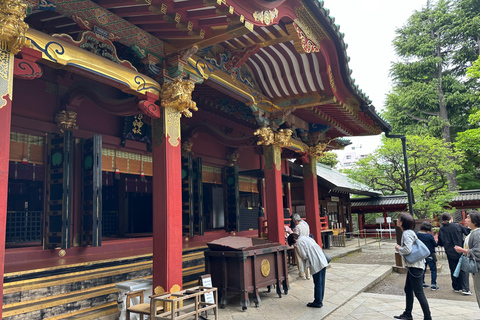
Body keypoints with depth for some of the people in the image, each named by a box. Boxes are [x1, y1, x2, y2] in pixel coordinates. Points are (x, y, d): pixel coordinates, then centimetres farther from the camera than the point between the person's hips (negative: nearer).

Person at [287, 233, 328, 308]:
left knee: (317, 283, 1)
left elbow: (304, 256, -11)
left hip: (316, 264, -9)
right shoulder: (306, 238, 19)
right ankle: (320, 301, 23)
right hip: (323, 262, 9)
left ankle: (317, 302, 10)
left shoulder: (299, 243, -8)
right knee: (321, 283, 14)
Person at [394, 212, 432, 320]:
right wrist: (400, 247, 7)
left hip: (415, 266, -11)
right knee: (408, 290, 19)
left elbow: (408, 250, -29)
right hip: (412, 265, 11)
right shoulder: (409, 232, 11)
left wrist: (398, 248, -12)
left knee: (419, 293, -1)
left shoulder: (407, 233, -19)